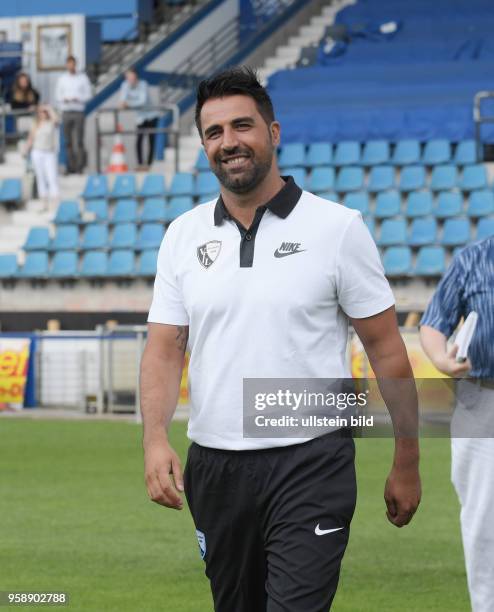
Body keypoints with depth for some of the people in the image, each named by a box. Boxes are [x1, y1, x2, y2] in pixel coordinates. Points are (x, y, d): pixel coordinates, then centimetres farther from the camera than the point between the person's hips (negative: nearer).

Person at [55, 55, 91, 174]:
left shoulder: (83, 77, 4)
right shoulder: (62, 79, 10)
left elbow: (88, 94, 2)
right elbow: (57, 95, 11)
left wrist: (77, 99, -14)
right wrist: (64, 99, -11)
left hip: (78, 112, -2)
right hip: (66, 112, 2)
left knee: (79, 141, -9)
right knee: (68, 142, 1)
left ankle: (79, 167, -9)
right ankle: (70, 167, 4)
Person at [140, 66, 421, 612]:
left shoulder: (338, 228, -3)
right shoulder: (183, 235, 8)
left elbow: (386, 350, 0)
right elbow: (164, 347, 5)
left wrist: (407, 463, -1)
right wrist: (155, 438, -12)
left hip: (311, 466, -4)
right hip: (214, 466, 4)